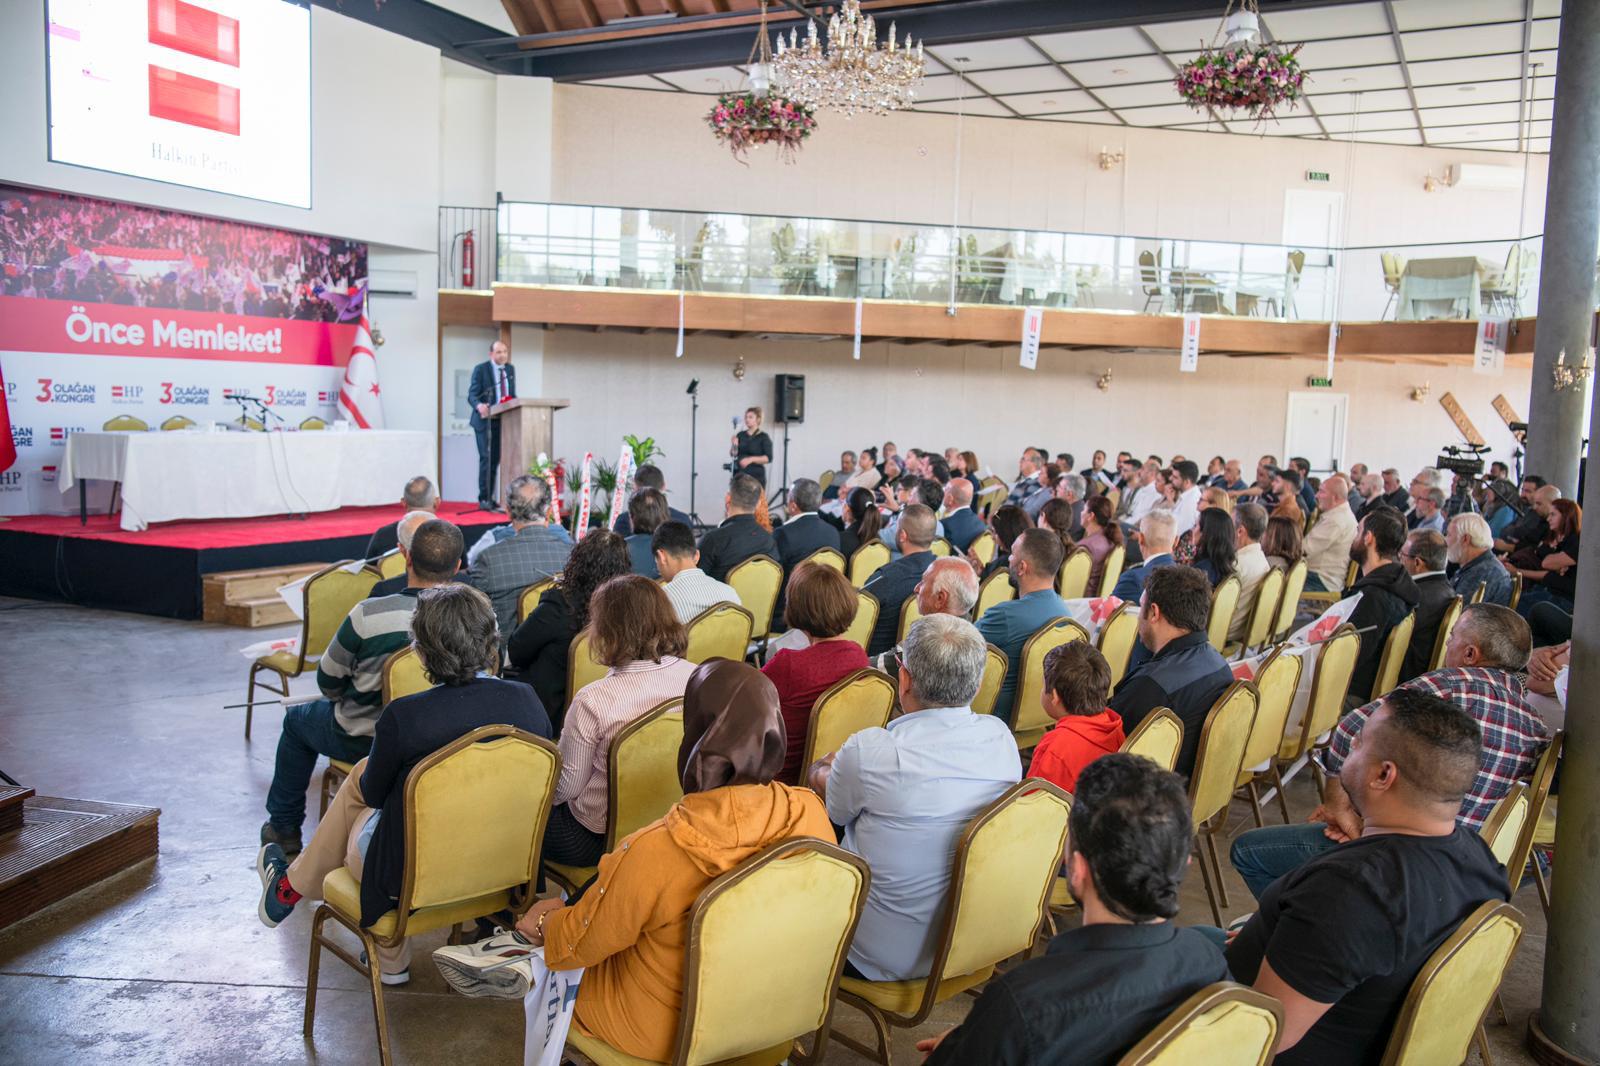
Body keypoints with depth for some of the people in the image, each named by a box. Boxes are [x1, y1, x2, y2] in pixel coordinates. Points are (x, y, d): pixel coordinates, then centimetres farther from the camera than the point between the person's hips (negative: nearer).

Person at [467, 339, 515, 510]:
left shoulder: (510, 369, 14)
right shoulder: (480, 369, -4)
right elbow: (472, 395, -10)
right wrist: (479, 405, -32)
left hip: (504, 421, 5)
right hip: (485, 420, -5)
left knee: (496, 459, 5)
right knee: (486, 458, -10)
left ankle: (490, 498, 10)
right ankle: (484, 499, -6)